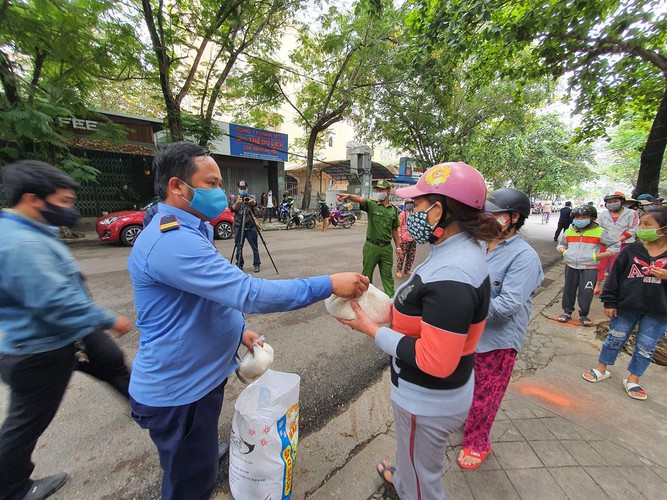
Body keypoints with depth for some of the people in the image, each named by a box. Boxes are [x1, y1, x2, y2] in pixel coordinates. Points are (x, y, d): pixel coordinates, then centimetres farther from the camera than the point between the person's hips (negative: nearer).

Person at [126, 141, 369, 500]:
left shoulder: (187, 232, 7)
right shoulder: (172, 241, -29)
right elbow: (248, 293, -36)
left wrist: (239, 330, 6)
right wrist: (329, 285, -31)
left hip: (198, 376, 9)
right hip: (178, 389, -9)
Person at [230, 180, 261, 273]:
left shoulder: (251, 197, 6)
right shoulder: (234, 198, 9)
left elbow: (255, 204, -17)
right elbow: (232, 209, -8)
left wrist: (252, 202, -41)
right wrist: (237, 202, -29)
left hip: (251, 226, -1)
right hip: (238, 226, 1)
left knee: (255, 247, 1)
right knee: (239, 247, 4)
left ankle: (257, 265, 10)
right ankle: (239, 265, 14)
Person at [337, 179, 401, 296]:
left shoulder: (394, 209, 7)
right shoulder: (372, 205, -4)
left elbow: (394, 230, 13)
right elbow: (360, 199, -26)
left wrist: (398, 246, 10)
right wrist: (348, 196, -47)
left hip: (387, 248, 2)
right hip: (371, 246, -2)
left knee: (387, 275, 11)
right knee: (367, 274, 12)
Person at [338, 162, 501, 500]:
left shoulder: (452, 276, -33)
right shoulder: (457, 251, -2)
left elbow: (435, 362, -32)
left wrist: (372, 330, -23)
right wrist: (386, 310, -2)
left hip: (428, 402, -9)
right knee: (411, 452, 37)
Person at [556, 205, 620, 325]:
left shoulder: (599, 232, -4)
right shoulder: (569, 231, 5)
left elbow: (616, 246, 1)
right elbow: (561, 244, 21)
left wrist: (597, 256, -10)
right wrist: (564, 251, 0)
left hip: (589, 268, -3)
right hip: (571, 267, 3)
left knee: (586, 293, 0)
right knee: (569, 290, 11)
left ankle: (583, 314, 19)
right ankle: (567, 311, 25)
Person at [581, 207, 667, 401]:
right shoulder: (632, 250, -6)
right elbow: (614, 276, -3)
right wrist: (609, 302, -4)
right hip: (626, 306, 0)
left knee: (646, 346, 11)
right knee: (615, 338, 12)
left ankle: (633, 380, 29)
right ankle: (601, 369, 28)